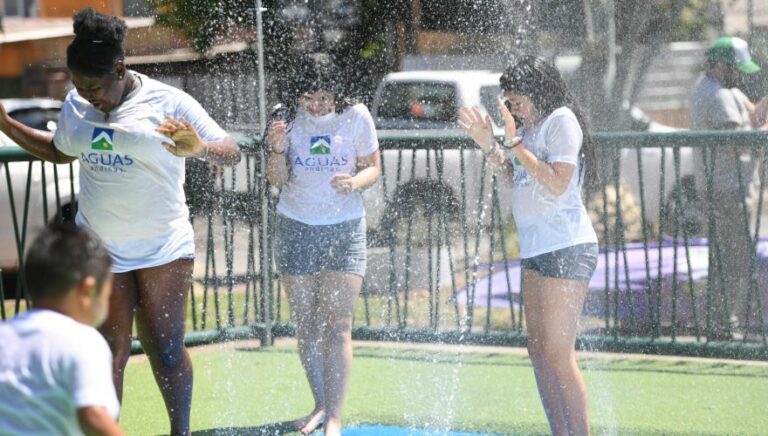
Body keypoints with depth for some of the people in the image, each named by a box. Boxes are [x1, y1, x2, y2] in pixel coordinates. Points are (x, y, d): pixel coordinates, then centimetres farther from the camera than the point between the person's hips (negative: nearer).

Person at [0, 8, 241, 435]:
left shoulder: (168, 103, -12)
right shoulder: (75, 106, 4)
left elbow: (231, 152, -13)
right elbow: (60, 150, 24)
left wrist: (199, 148, -36)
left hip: (164, 248, -4)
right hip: (98, 250, 4)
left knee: (165, 350, -2)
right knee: (110, 351, 2)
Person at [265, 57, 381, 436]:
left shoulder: (356, 117, -8)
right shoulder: (288, 119, -5)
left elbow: (373, 167, 0)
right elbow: (278, 179, -5)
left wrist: (355, 181, -22)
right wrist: (277, 150, -25)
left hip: (344, 228, -2)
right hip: (296, 229, 2)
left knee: (338, 325, -8)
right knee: (306, 324, 7)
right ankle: (320, 405, 20)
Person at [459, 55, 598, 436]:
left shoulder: (562, 121, -10)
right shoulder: (530, 126, 16)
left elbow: (557, 183, -20)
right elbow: (515, 176, 17)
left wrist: (515, 144, -16)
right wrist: (488, 143, 6)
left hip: (566, 250, -10)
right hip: (536, 248, 10)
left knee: (557, 353, -10)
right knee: (538, 351, 10)